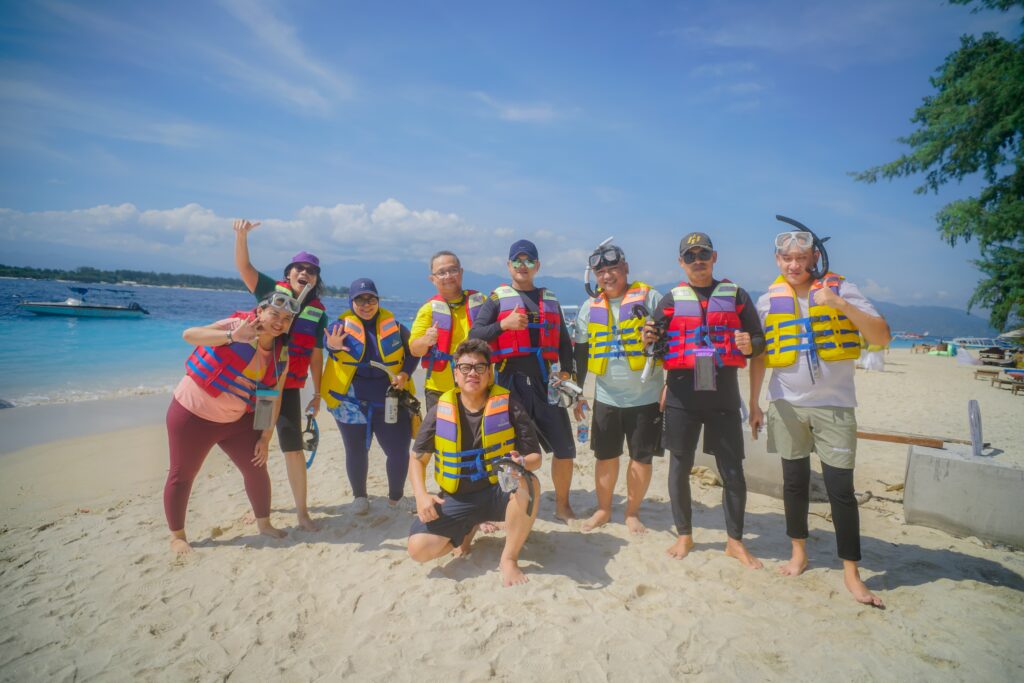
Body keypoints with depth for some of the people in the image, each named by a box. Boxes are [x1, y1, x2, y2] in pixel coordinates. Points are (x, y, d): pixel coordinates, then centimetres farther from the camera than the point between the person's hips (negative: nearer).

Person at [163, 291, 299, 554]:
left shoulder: (281, 354, -4)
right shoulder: (237, 325, -18)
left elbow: (274, 397, 1)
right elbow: (189, 335, -29)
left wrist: (266, 436, 0)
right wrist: (233, 337, -42)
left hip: (237, 420, 5)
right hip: (193, 414, -5)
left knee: (256, 469, 6)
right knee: (182, 475, 6)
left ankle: (264, 524, 26)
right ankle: (177, 536, 25)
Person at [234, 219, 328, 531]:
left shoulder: (318, 312, 3)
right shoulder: (271, 290, 1)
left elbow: (316, 356, 5)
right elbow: (243, 266, -11)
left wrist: (317, 394, 5)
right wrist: (242, 235, -29)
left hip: (289, 387, 0)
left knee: (294, 448, -3)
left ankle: (302, 511, 10)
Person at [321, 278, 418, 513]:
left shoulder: (394, 325, 1)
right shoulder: (342, 325, -4)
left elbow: (413, 351, 10)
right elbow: (330, 339, -26)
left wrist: (405, 373, -8)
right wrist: (333, 346, -50)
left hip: (390, 401, 1)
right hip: (351, 403, -1)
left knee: (399, 451, 1)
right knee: (356, 450, 10)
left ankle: (396, 498, 24)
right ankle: (359, 496, 32)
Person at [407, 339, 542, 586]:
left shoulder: (508, 407, -10)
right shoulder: (439, 412, -5)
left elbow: (535, 457, -8)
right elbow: (417, 458, 5)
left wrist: (522, 463, -32)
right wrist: (421, 496, -12)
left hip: (498, 491, -1)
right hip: (456, 499, 2)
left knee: (529, 485, -34)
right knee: (419, 548, -18)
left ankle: (509, 558, -11)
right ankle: (468, 529, 16)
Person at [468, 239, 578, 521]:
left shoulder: (550, 300, 16)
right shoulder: (497, 299, 4)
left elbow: (564, 340, 18)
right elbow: (474, 335, -4)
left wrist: (566, 372, 4)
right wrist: (503, 325, -19)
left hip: (545, 381, 3)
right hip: (510, 381, -3)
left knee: (565, 449, 5)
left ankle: (562, 506, 25)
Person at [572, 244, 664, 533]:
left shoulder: (650, 298, -5)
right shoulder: (590, 307, 6)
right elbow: (581, 353, 12)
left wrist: (671, 385, -12)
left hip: (646, 397, -3)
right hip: (606, 398, 3)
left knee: (641, 458, 7)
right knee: (605, 457, 11)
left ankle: (632, 512, 25)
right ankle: (603, 509, 28)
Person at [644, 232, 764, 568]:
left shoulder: (736, 295, 8)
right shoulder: (671, 299, 9)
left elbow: (759, 339, 9)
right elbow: (657, 345, 10)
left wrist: (750, 346, -13)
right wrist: (648, 339, -12)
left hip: (723, 395, 0)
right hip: (682, 394, 1)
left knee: (733, 470, 4)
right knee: (680, 467, 8)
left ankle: (735, 540, 20)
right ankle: (684, 535, 24)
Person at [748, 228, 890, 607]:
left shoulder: (841, 289, -4)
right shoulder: (769, 300, 3)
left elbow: (882, 336, -11)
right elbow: (758, 356, 9)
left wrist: (841, 305, -24)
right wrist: (754, 404, 9)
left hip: (834, 405, -2)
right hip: (787, 404, 2)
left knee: (840, 487, -2)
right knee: (794, 481, 11)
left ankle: (851, 572, 11)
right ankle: (799, 551, 29)